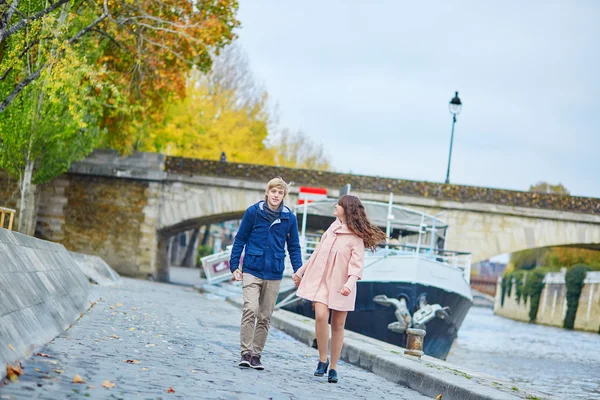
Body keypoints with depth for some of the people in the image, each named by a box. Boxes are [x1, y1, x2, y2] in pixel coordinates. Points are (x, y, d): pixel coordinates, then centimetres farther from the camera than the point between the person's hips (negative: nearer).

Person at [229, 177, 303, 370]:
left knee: (265, 316, 6)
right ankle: (246, 352, -10)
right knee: (250, 309, -16)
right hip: (252, 270, -2)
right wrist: (234, 265, 1)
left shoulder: (289, 218, 2)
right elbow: (240, 240, 5)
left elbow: (294, 247, 10)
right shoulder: (253, 212, -2)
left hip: (274, 274, 2)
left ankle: (256, 354, 14)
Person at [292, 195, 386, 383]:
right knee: (321, 316, -18)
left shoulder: (356, 237, -9)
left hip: (340, 285, -4)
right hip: (321, 279, 4)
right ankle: (322, 359, -4)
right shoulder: (333, 228, 10)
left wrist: (349, 284, -32)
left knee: (338, 325, 4)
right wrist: (301, 271, 21)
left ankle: (333, 368, 14)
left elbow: (357, 264, -16)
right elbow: (318, 253, 19)